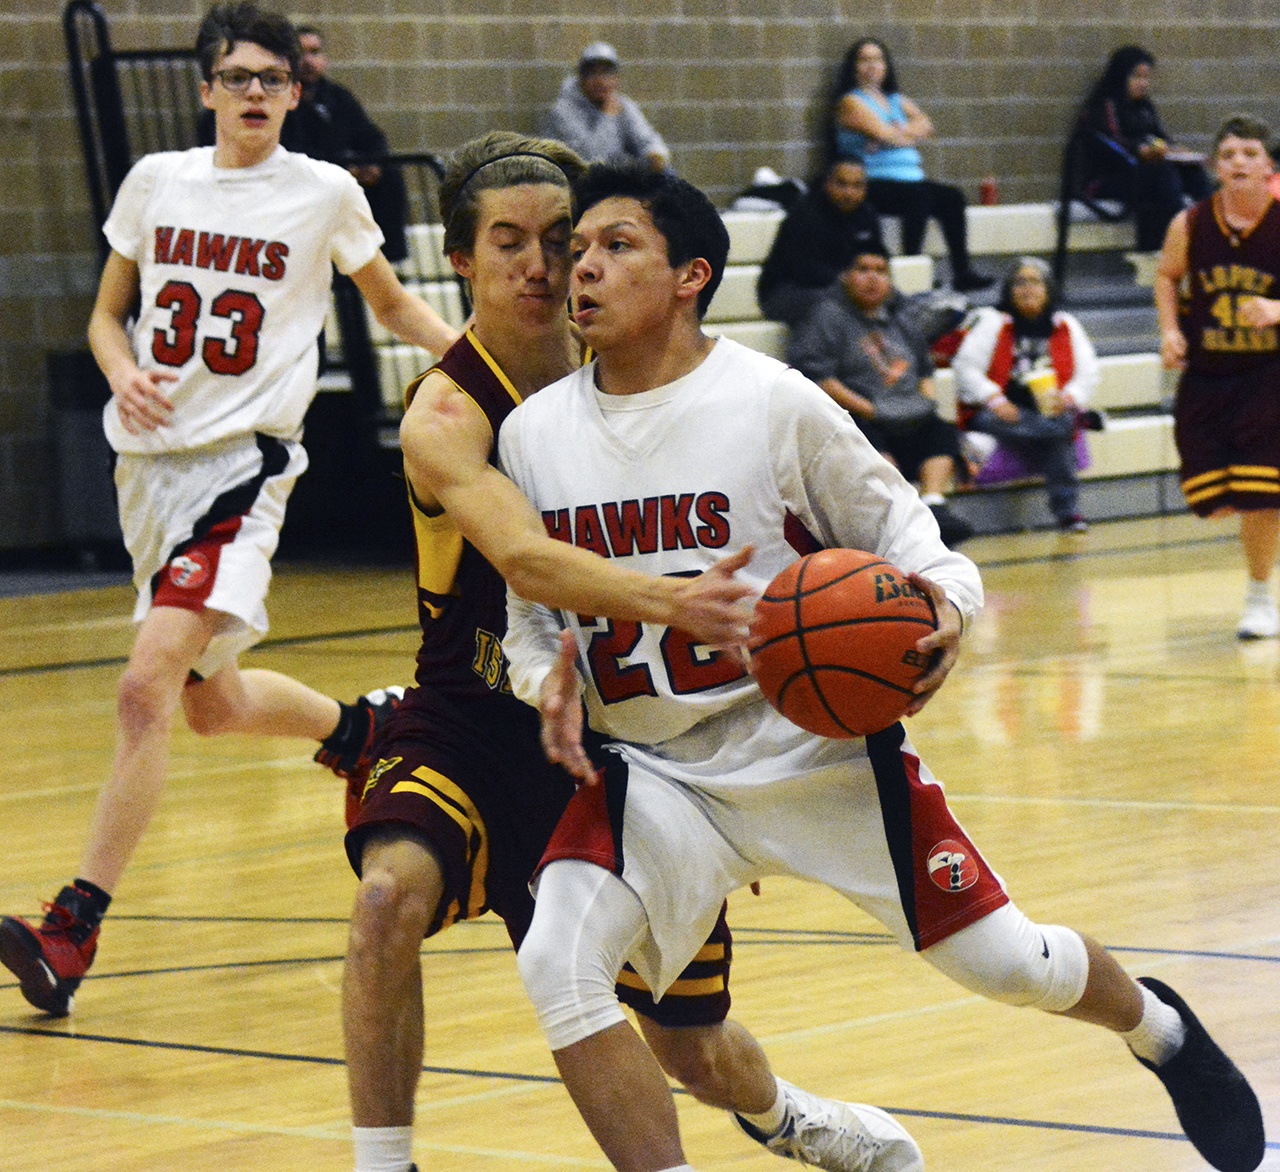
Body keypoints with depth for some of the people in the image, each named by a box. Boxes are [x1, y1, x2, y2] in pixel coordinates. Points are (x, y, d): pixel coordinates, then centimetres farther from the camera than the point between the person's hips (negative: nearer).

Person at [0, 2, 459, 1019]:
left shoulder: (327, 194, 0)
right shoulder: (156, 182, 7)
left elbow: (392, 302, 16)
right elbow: (107, 315, 15)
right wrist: (125, 376, -7)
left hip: (244, 464, -5)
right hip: (150, 458, 5)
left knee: (148, 686, -21)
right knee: (212, 703, 18)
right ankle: (359, 725, 50)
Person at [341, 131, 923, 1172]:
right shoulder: (446, 413, -20)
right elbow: (522, 556, -39)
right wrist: (666, 601, -55)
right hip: (473, 731, -4)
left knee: (697, 1051, 13)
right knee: (392, 894, -36)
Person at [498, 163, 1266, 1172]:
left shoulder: (774, 401, -10)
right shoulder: (535, 434, -1)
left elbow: (903, 536, -1)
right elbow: (529, 609, 11)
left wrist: (945, 604, -24)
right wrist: (547, 680, -12)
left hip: (816, 743, -2)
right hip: (653, 772, 3)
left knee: (1008, 964, 4)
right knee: (558, 965, -23)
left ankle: (1160, 1031, 39)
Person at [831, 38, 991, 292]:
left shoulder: (897, 101, 25)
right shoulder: (851, 102, 2)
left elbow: (925, 125, 7)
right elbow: (881, 132, -12)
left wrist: (896, 134, -10)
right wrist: (912, 134, 6)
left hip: (910, 178, 7)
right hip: (874, 183, -7)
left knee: (952, 197, -17)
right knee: (919, 196, -34)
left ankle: (962, 273, -21)